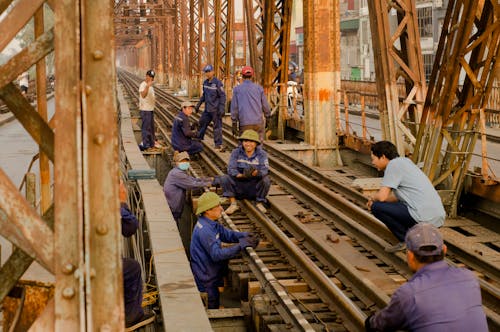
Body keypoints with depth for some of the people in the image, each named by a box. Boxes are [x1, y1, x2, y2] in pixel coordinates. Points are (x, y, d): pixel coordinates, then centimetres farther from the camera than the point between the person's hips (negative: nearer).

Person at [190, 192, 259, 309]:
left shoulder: (211, 224, 5)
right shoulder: (204, 230, -27)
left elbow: (227, 234, 9)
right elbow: (216, 254, -31)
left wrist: (245, 235, -10)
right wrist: (241, 246, -31)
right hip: (205, 279, -9)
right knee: (212, 308, 3)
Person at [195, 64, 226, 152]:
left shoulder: (217, 83, -13)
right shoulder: (205, 82, 10)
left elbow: (222, 96, -13)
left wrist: (222, 109, -19)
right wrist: (198, 105, 22)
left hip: (215, 110, -7)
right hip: (207, 109, 8)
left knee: (217, 127, -1)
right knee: (202, 124, 15)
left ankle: (218, 145, 6)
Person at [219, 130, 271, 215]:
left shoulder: (261, 154, -5)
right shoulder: (236, 152, -5)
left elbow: (265, 170, -19)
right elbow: (231, 169, -16)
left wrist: (256, 173, -43)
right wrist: (241, 175, -37)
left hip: (255, 188, 0)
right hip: (239, 187, 0)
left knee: (265, 180, -29)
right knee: (224, 178, -23)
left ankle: (260, 203, -4)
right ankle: (233, 204, -9)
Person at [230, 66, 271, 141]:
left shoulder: (237, 89, 3)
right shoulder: (259, 88, 5)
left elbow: (234, 107, 1)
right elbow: (265, 105, 8)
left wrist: (234, 124, 5)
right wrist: (268, 116, 25)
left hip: (244, 124, -1)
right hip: (258, 122, 1)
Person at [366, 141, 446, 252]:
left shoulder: (394, 164, -7)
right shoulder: (404, 161, 21)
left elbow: (382, 196, -12)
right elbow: (399, 196, 29)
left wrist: (373, 198, 10)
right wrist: (375, 199, 21)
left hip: (424, 218, -9)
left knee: (377, 207, -3)